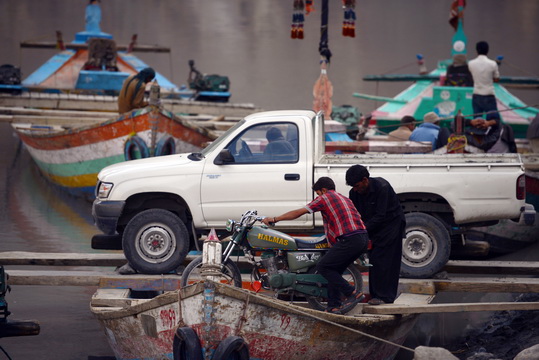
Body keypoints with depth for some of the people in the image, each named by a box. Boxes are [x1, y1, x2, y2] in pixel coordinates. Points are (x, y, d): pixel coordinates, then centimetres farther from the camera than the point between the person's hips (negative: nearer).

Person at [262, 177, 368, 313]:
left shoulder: (324, 198, 4)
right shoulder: (345, 199, 27)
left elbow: (298, 212, 5)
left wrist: (274, 219, 12)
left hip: (349, 239, -9)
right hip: (363, 239, 9)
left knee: (323, 267, -2)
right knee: (334, 271, 17)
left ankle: (353, 294, -6)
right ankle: (333, 306, 14)